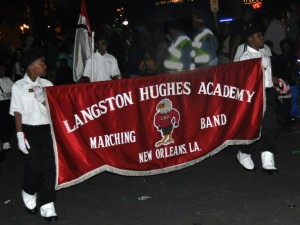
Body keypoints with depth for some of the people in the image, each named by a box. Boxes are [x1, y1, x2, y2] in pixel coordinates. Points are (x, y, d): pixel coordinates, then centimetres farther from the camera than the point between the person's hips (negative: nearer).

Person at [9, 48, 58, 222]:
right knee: (34, 167, -6)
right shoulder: (19, 86, -1)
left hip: (47, 129, 3)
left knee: (49, 167, -4)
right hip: (29, 131, -3)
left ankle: (47, 207, 2)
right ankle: (29, 194, 26)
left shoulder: (47, 84, 8)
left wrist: (44, 101, -8)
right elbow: (17, 112, -3)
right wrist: (20, 135, -8)